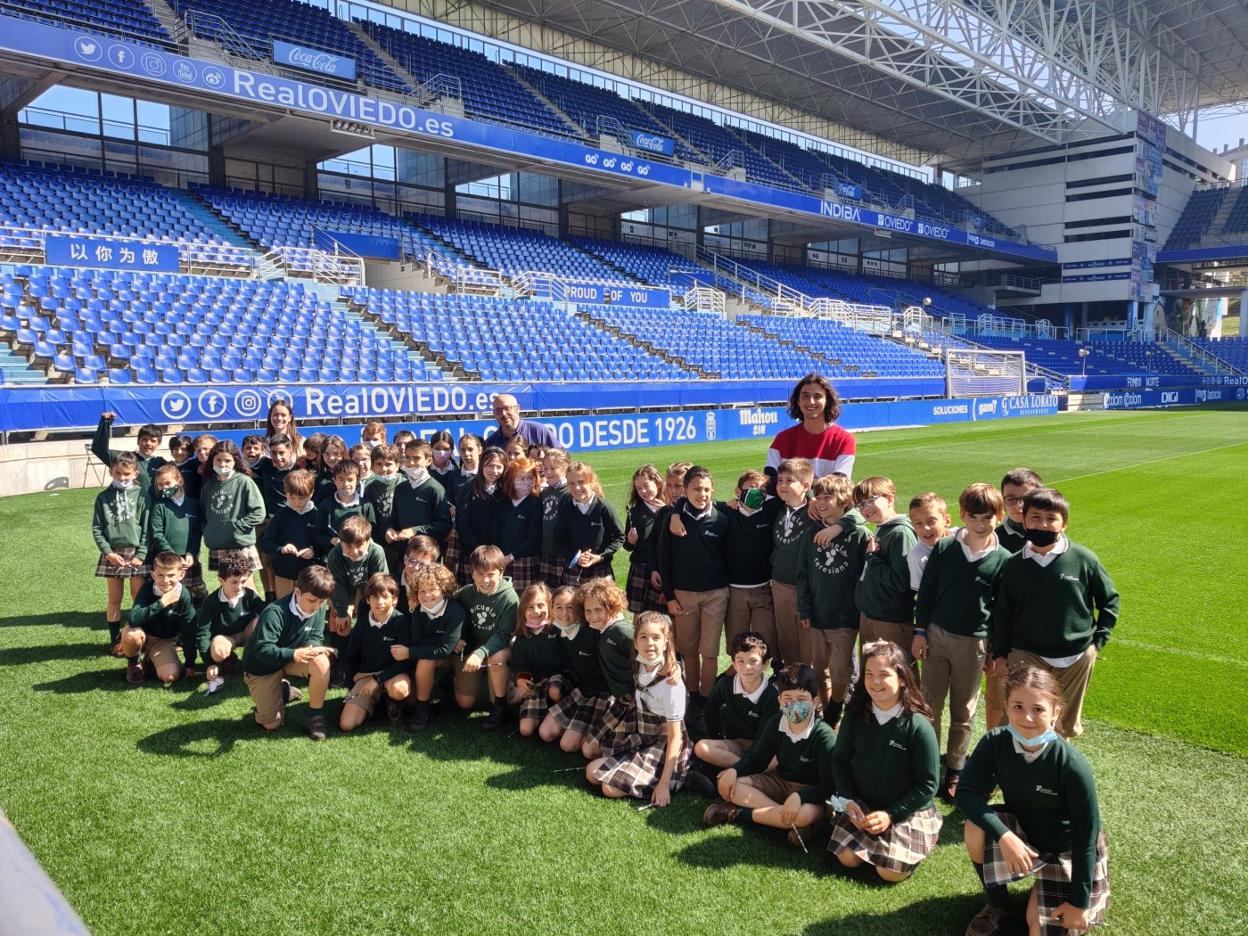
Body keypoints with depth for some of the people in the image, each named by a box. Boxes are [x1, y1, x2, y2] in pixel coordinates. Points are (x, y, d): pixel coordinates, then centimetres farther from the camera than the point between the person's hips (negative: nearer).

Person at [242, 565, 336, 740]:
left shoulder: (319, 609, -15)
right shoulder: (275, 613, -32)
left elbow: (315, 638, -9)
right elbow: (262, 650, -35)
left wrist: (312, 648, -34)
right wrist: (294, 654, -48)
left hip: (292, 659, 4)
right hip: (262, 666, -4)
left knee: (321, 662, -30)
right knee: (272, 724, -5)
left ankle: (316, 714, -9)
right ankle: (282, 690, 26)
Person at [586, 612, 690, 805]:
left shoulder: (671, 683, -24)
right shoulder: (639, 668, -6)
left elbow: (675, 737, -21)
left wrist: (664, 783, -23)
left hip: (662, 749, -7)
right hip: (641, 741, 7)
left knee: (611, 788, -14)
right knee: (592, 772, 2)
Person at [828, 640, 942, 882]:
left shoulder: (918, 726, -21)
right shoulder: (855, 715, -8)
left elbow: (928, 784, -16)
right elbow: (840, 759, 4)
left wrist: (891, 815, -19)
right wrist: (848, 800, -10)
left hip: (907, 811, -3)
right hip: (862, 805, 4)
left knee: (891, 873, -14)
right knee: (847, 859, -10)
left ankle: (922, 839, 16)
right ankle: (874, 840, 21)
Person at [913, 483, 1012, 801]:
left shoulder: (1003, 559, -6)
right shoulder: (944, 548, -3)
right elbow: (926, 591, 3)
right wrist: (920, 631, 1)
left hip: (974, 643, -1)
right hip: (936, 634, 1)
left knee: (963, 712, 11)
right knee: (930, 705, 8)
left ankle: (954, 771, 25)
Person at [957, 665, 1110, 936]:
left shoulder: (1072, 766, -31)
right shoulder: (995, 743, -22)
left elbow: (1085, 836, -22)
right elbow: (967, 793, -25)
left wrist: (1079, 901, -17)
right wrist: (1003, 835, -40)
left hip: (1068, 849, -3)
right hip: (1023, 832, 3)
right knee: (976, 829, -28)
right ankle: (997, 906, -2)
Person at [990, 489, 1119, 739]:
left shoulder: (1083, 559, -7)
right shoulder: (1013, 565, -3)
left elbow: (1109, 600, 5)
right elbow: (1002, 612, 6)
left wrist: (1098, 640, 0)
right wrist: (1000, 653, 6)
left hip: (1076, 657, 0)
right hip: (1026, 656, 0)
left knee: (1066, 724, 15)